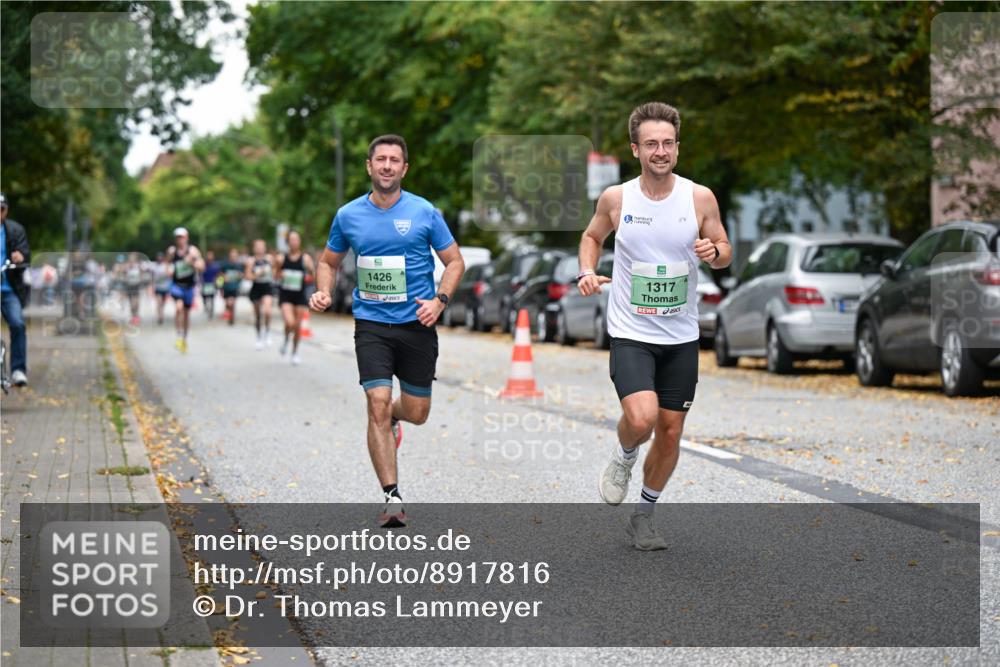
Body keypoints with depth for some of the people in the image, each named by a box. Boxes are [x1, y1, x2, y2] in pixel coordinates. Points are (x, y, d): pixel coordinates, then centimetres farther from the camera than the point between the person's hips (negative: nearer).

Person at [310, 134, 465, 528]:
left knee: (417, 413, 7)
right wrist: (324, 291, -3)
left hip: (417, 324, 0)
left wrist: (440, 300, -12)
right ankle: (392, 498, -8)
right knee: (377, 405, -14)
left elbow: (455, 261, 4)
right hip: (371, 324, 0)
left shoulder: (424, 213, -3)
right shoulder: (348, 215, 2)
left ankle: (390, 417, 46)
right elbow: (329, 261, 16)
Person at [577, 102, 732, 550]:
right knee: (641, 418, -24)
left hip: (681, 337, 2)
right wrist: (587, 271, -5)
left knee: (670, 434, 8)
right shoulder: (616, 198, -5)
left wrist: (714, 252, -17)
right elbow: (592, 236, 14)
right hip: (630, 333, -2)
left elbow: (724, 251, 7)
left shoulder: (700, 198, -4)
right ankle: (623, 457, 12)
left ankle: (643, 516, 30)